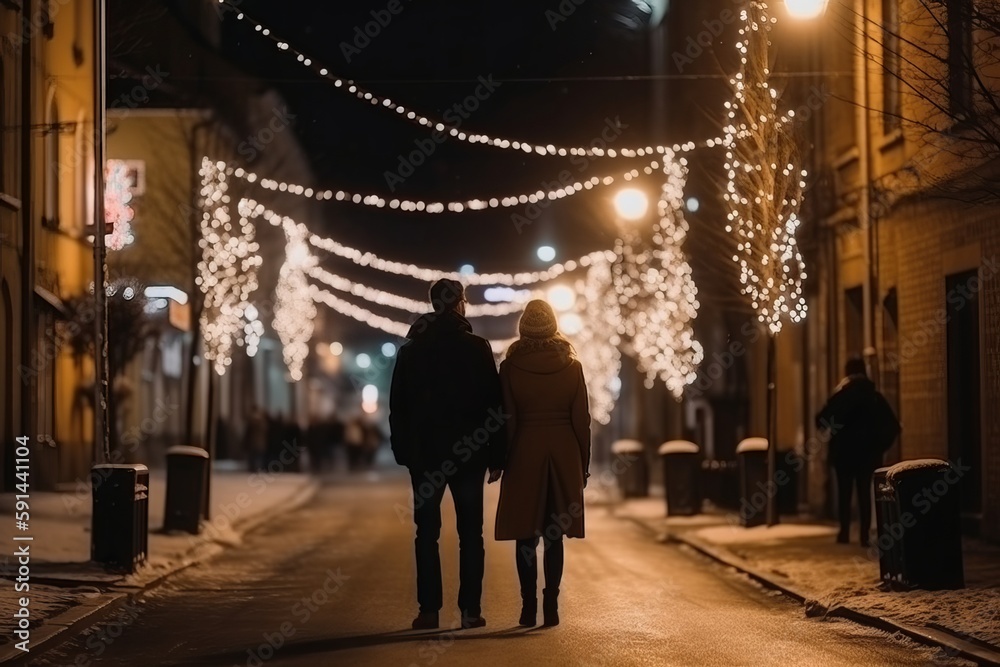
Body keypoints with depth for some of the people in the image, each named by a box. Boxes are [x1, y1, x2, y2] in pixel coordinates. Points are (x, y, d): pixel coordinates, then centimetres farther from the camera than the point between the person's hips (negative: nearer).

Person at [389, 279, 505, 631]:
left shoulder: (410, 349, 4)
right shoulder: (476, 348, -3)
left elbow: (398, 407, 6)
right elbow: (494, 404, -4)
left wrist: (402, 452, 11)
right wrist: (496, 456, 1)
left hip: (424, 455, 1)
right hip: (468, 453, -1)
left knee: (427, 533, 4)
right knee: (470, 533, 4)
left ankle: (429, 610, -1)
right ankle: (471, 609, 0)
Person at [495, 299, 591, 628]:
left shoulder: (510, 367, -5)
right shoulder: (571, 366, -1)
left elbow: (506, 420, -4)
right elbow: (582, 419, 1)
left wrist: (501, 459, 4)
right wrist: (583, 463, 8)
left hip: (524, 455, -1)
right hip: (563, 455, 1)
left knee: (525, 534, 4)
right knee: (554, 535, 6)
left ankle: (529, 606, 1)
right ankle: (551, 605, 2)